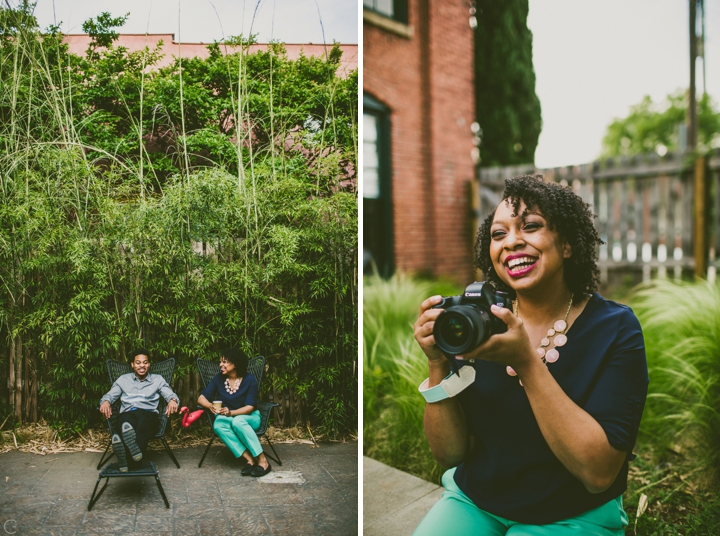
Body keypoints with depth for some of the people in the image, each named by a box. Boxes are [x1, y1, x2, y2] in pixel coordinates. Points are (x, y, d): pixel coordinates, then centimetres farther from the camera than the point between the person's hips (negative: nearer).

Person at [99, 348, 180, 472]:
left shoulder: (157, 379, 26)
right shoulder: (123, 379, 29)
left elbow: (170, 394, 13)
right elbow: (110, 395, 19)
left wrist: (173, 400, -13)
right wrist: (105, 401, -8)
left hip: (149, 413, -1)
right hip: (127, 413, 1)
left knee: (144, 421, -41)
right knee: (126, 420, -40)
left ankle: (128, 458, -66)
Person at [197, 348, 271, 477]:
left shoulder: (249, 380, -9)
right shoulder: (219, 379, 1)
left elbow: (249, 407, -14)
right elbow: (201, 398, 0)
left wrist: (231, 412, -32)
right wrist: (210, 406, -24)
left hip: (249, 417, -3)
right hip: (227, 418, 3)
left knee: (238, 421, -39)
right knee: (218, 425, -34)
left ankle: (262, 460, -32)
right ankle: (249, 460, -36)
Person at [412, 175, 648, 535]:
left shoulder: (616, 329, -10)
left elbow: (599, 472, -20)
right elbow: (449, 454, -4)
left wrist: (527, 363, -27)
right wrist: (439, 366, -19)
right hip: (473, 502, 3)